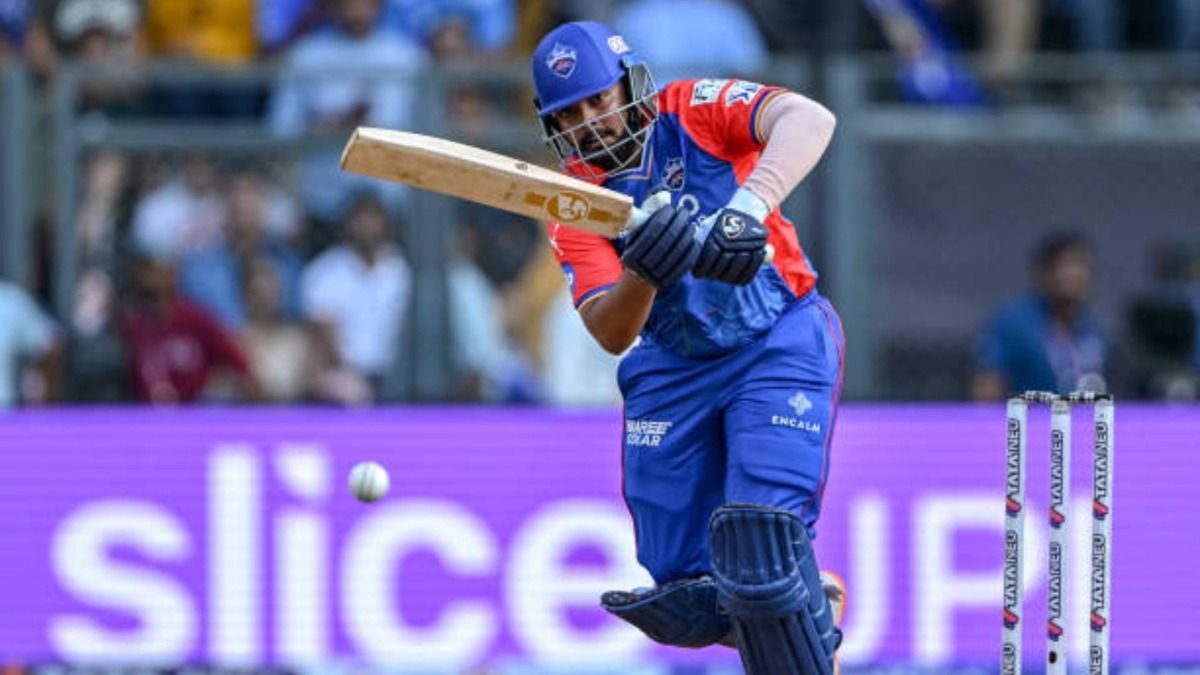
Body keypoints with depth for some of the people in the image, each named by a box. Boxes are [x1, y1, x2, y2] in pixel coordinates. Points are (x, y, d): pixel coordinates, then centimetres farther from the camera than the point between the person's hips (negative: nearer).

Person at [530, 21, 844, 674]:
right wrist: (642, 273, -36)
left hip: (779, 344, -5)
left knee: (758, 546, -23)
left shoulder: (692, 111, -10)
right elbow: (611, 333, -14)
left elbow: (810, 119, -29)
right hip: (671, 371, 5)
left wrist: (751, 205, -45)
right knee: (688, 603, 1)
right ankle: (806, 608, 29)